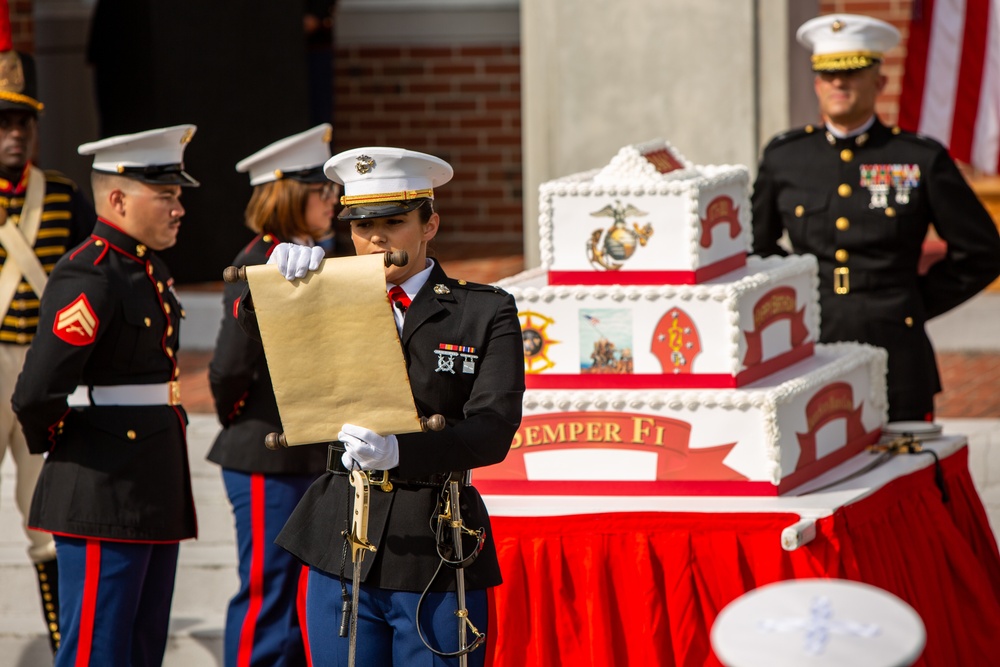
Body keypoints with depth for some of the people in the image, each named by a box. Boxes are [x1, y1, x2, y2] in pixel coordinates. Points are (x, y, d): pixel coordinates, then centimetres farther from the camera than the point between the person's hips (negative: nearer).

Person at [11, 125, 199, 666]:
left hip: (154, 495, 10)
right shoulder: (89, 276, -18)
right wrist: (52, 445, -7)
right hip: (105, 496, -10)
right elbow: (37, 393, -25)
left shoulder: (148, 270, 13)